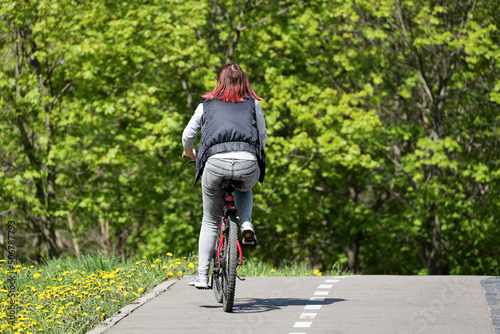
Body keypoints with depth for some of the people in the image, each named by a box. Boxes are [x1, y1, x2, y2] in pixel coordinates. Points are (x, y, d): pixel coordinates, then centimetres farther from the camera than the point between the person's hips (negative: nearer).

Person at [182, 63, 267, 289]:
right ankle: (246, 222, 9)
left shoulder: (207, 104, 20)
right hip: (248, 164, 1)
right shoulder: (253, 103, 21)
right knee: (244, 188, 38)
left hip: (215, 162, -1)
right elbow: (263, 136, 28)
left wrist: (189, 153, 43)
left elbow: (187, 136, 21)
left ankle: (202, 275, 13)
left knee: (210, 221, 17)